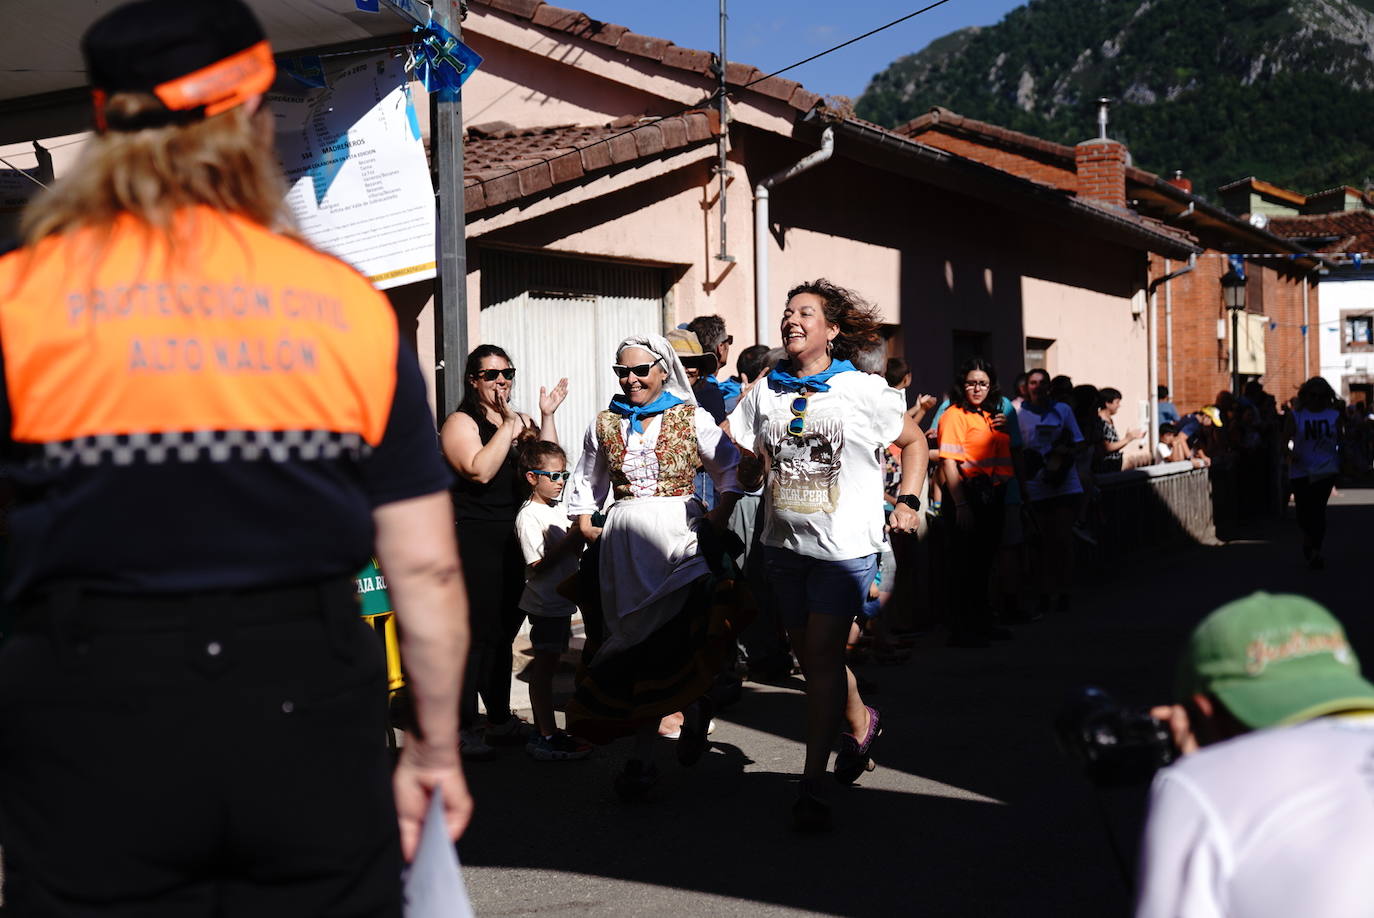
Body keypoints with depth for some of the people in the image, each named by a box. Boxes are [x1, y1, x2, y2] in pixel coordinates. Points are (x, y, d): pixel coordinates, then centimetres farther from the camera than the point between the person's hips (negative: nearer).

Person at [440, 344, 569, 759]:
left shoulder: (519, 420, 16)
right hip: (474, 542, -8)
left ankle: (500, 719, 25)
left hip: (513, 542, 8)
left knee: (502, 633, 15)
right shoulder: (460, 422, -7)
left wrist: (547, 416, 2)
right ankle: (461, 727, -3)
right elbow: (480, 470, -22)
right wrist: (508, 426, -17)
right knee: (476, 634, -8)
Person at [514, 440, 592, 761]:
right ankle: (546, 736, -1)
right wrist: (572, 538, -23)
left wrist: (580, 534, 2)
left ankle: (546, 731, 20)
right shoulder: (529, 515, -14)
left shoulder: (558, 510, 13)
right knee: (544, 666, -4)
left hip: (561, 600, 9)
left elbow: (569, 550, 21)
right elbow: (539, 564, -21)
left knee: (547, 664, 13)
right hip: (545, 603, -9)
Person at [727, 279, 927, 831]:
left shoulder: (864, 391, -2)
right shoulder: (764, 394, 7)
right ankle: (861, 724, 41)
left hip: (845, 545, -4)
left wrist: (908, 502, 0)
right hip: (784, 543, 5)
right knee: (809, 654, 14)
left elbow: (913, 440, 10)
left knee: (821, 655, -10)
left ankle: (813, 782, -7)